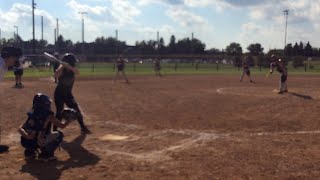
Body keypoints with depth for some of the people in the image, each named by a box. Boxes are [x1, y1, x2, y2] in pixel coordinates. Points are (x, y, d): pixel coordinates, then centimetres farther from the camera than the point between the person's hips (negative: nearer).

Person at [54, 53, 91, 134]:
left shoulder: (72, 69, -2)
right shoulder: (62, 69, -16)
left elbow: (77, 72, -25)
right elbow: (56, 76, -36)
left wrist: (68, 66, -37)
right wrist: (62, 67, -42)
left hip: (68, 94, 5)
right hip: (59, 93, -5)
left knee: (76, 110, 7)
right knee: (59, 112, -10)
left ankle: (83, 128, 20)